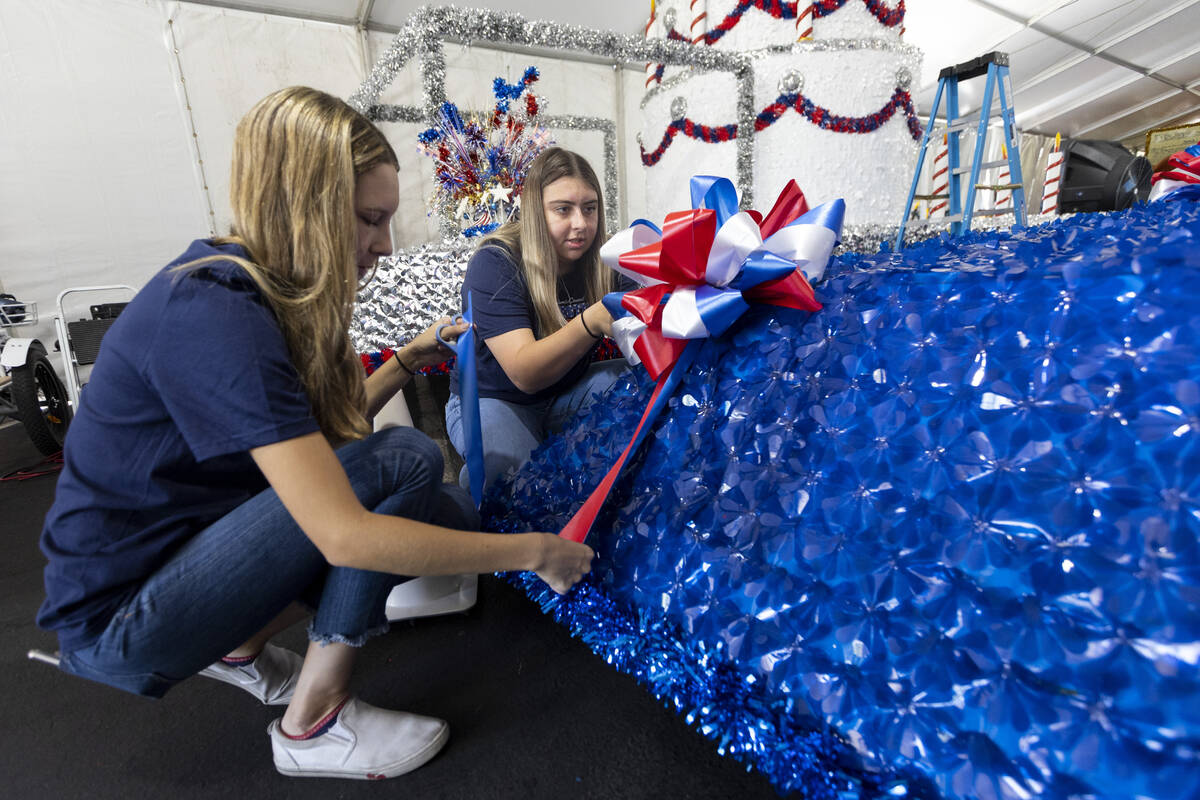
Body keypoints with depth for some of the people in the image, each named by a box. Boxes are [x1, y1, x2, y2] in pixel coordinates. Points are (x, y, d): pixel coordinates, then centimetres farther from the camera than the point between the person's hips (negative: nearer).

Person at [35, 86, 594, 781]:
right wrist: (535, 551, -27)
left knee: (451, 514, 0)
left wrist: (409, 359, 0)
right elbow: (344, 534, -34)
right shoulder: (215, 314, -28)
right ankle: (314, 724, -8)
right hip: (117, 616, -8)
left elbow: (318, 433, 8)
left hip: (189, 543, 8)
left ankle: (241, 647, 11)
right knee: (404, 461, -26)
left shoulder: (265, 289, 1)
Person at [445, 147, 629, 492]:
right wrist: (591, 322, -48)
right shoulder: (494, 263, -20)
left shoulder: (597, 260, -5)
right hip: (493, 400, -4)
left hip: (566, 392, 5)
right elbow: (525, 374, -32)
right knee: (511, 468, -36)